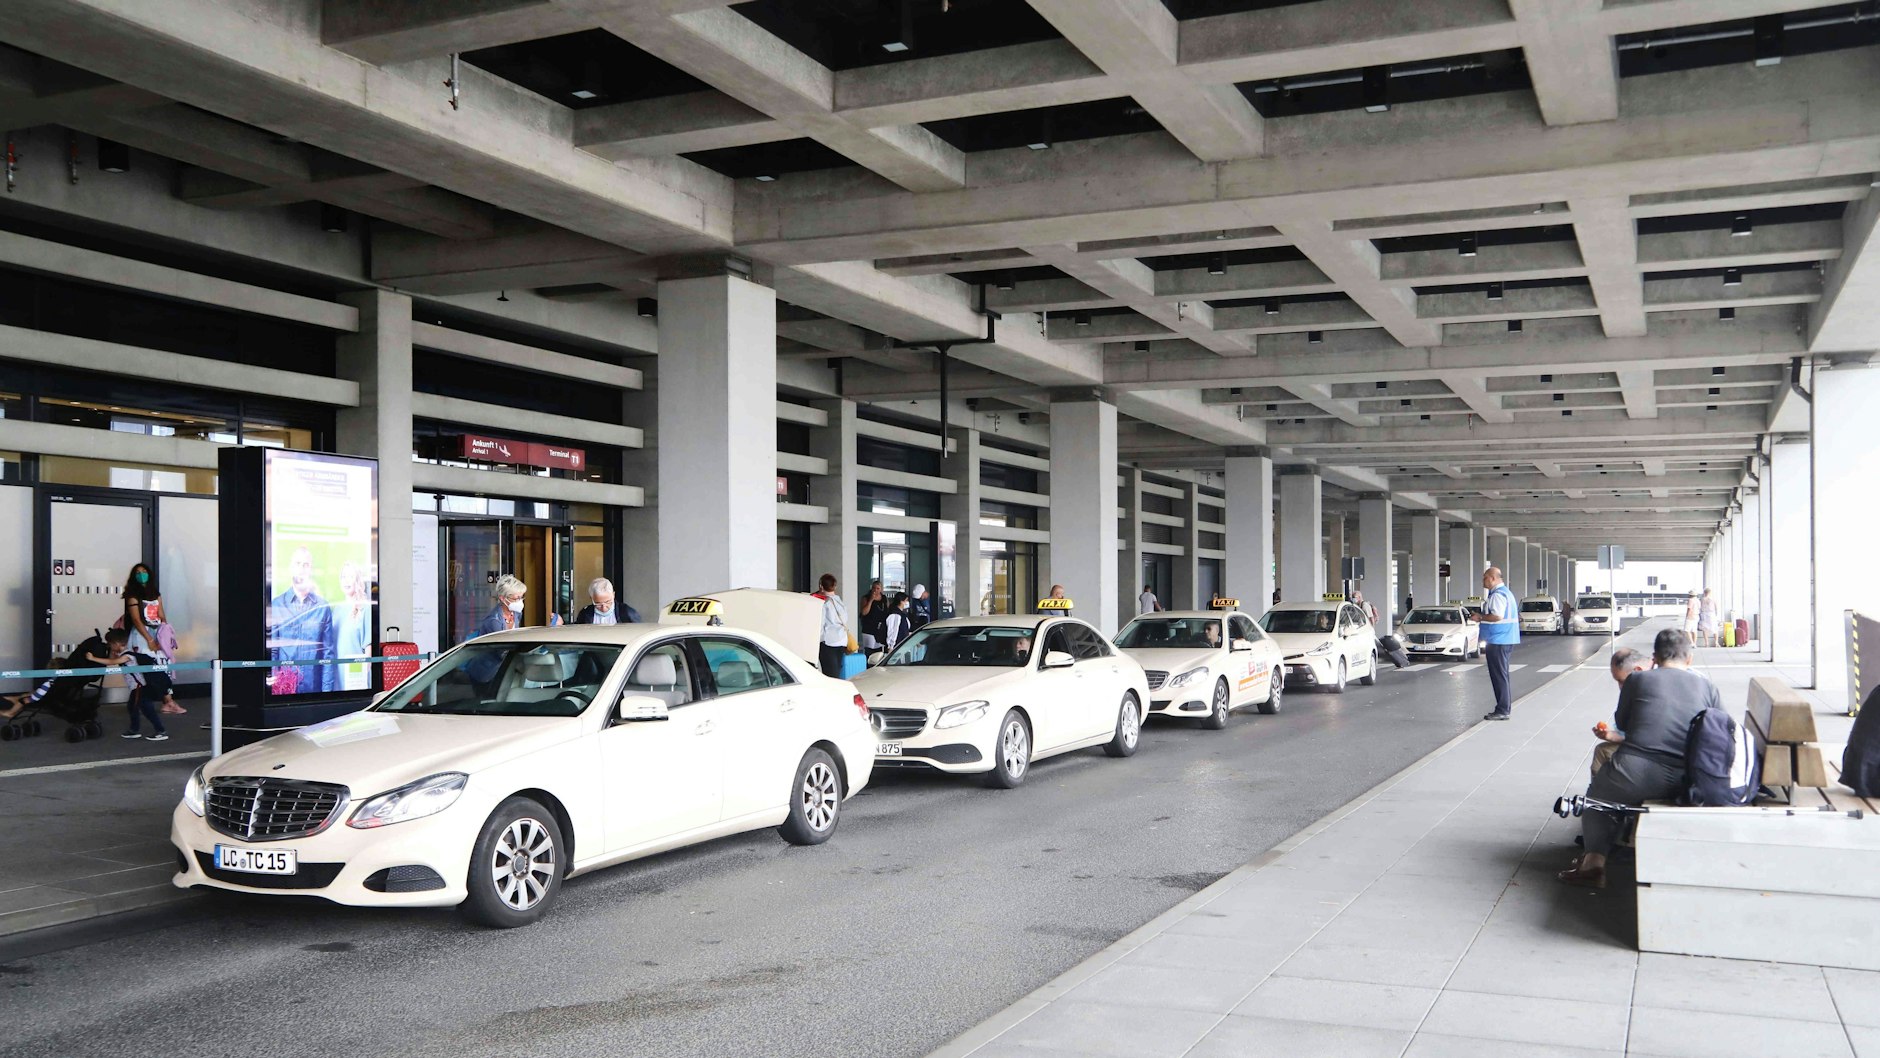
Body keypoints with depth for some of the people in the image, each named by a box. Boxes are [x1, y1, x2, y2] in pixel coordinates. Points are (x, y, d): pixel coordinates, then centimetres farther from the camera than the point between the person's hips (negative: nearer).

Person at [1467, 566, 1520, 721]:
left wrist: (1480, 617, -13)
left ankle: (1503, 710, -6)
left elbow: (1497, 616, -26)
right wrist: (1482, 616, 18)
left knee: (1499, 676, -7)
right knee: (1502, 675, 15)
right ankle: (1505, 708, 21)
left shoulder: (1498, 595, -16)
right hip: (1504, 640, 11)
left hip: (1498, 640, -11)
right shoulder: (1505, 592, 18)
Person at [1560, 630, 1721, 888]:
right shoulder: (1707, 687, 10)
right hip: (1683, 784, 3)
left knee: (1597, 795, 27)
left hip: (1635, 775, -3)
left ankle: (1594, 861, 18)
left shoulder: (1638, 680, 5)